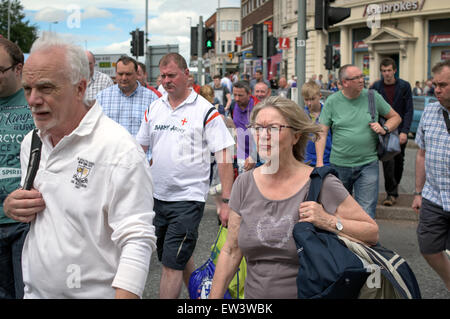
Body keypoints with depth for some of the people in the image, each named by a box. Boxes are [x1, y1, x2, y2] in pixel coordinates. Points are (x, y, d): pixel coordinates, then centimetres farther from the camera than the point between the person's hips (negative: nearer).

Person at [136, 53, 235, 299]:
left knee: (172, 263, -7)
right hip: (156, 196, 6)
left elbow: (224, 157, -9)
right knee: (180, 257, 18)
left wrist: (226, 201, -14)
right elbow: (139, 149, 16)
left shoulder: (205, 111, -8)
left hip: (188, 198, -6)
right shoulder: (154, 108, 8)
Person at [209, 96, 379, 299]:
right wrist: (214, 297, 1)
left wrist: (329, 221, -23)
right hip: (254, 293, 3)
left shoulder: (321, 184, -13)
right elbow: (231, 251, 3)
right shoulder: (244, 184, -2)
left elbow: (372, 233, -11)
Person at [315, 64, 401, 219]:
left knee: (366, 214, -6)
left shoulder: (373, 97, 2)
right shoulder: (332, 101, -1)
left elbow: (396, 117, 14)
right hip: (339, 165, 1)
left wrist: (384, 129, -7)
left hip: (368, 164, 0)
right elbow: (322, 132, -2)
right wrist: (319, 162, -11)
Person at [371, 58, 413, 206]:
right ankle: (391, 193, -2)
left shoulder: (404, 86, -2)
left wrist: (404, 131, -13)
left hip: (400, 131, 1)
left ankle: (395, 185, 34)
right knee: (388, 161, -10)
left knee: (399, 161, 12)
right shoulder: (376, 87, -1)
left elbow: (409, 110, -4)